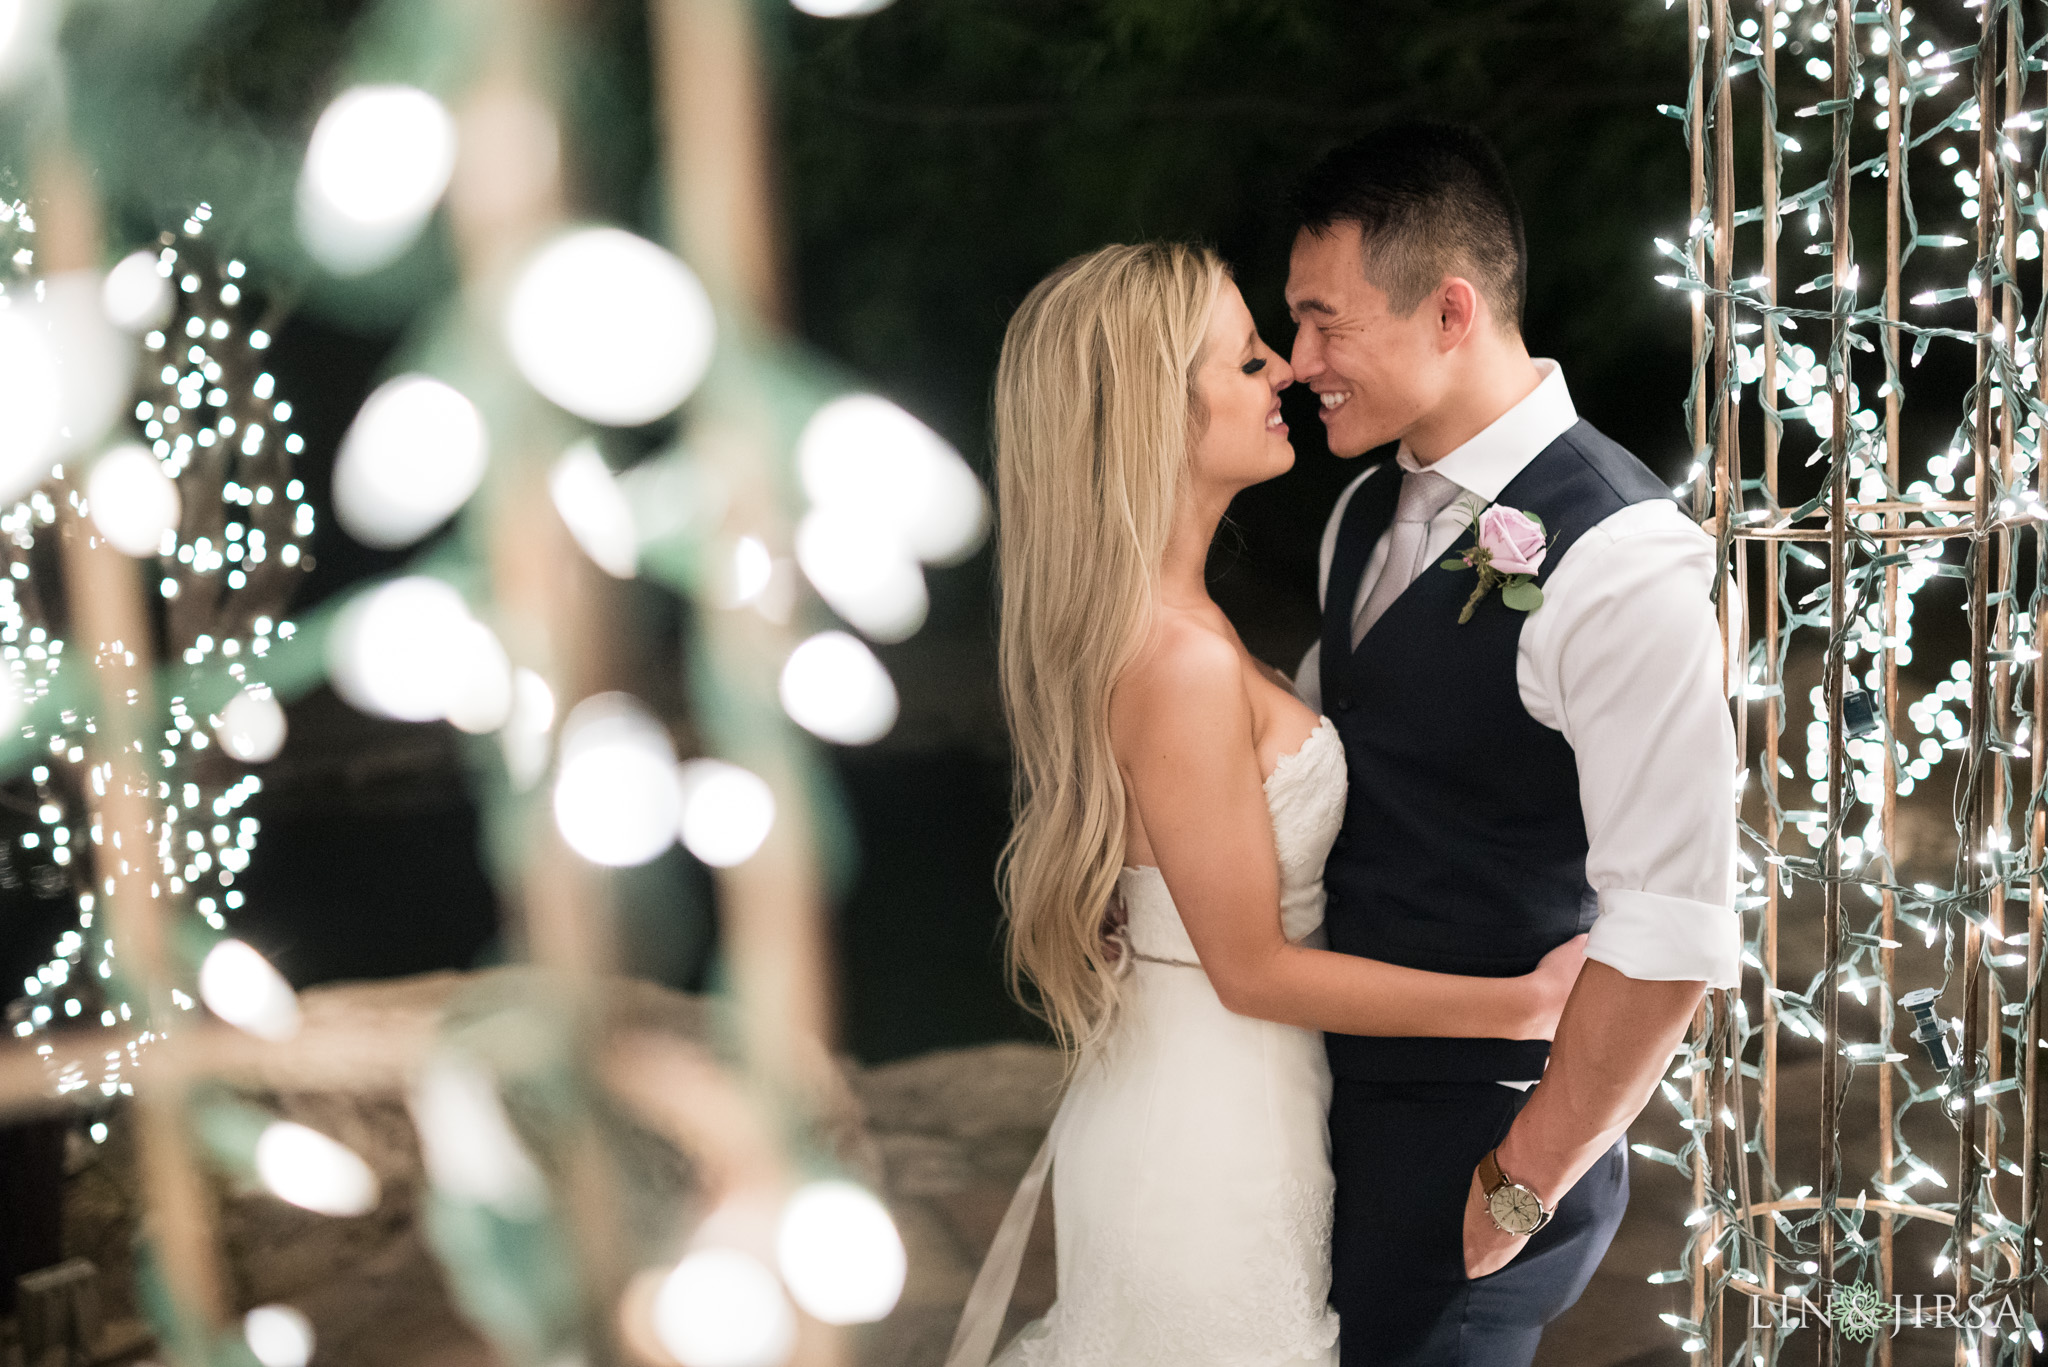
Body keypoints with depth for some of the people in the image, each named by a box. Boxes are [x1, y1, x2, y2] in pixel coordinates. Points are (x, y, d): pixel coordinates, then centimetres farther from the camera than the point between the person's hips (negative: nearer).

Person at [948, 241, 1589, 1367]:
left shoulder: (1121, 622, 3)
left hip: (1157, 1097, 9)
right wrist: (1524, 1002, -17)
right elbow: (1253, 968, -21)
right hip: (1216, 1141, -9)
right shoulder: (1180, 661, -27)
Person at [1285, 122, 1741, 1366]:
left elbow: (1672, 936, -24)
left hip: (1474, 1124, -8)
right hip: (1342, 1079, 8)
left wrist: (1522, 1187, -17)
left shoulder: (1617, 556, -21)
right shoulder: (1369, 514, 6)